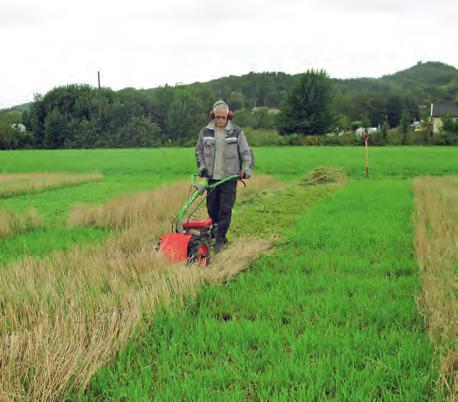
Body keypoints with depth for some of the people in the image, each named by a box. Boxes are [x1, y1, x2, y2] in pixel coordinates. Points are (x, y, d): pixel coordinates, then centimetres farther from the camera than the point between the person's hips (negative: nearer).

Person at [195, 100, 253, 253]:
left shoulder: (236, 132, -1)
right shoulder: (205, 132, 5)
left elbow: (246, 152, -1)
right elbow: (198, 151, 15)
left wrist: (247, 169, -14)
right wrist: (202, 166, 2)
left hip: (229, 177, -3)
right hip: (212, 177, 3)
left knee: (225, 210, -6)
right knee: (212, 208, 9)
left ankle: (220, 240, 2)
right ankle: (218, 233, 29)